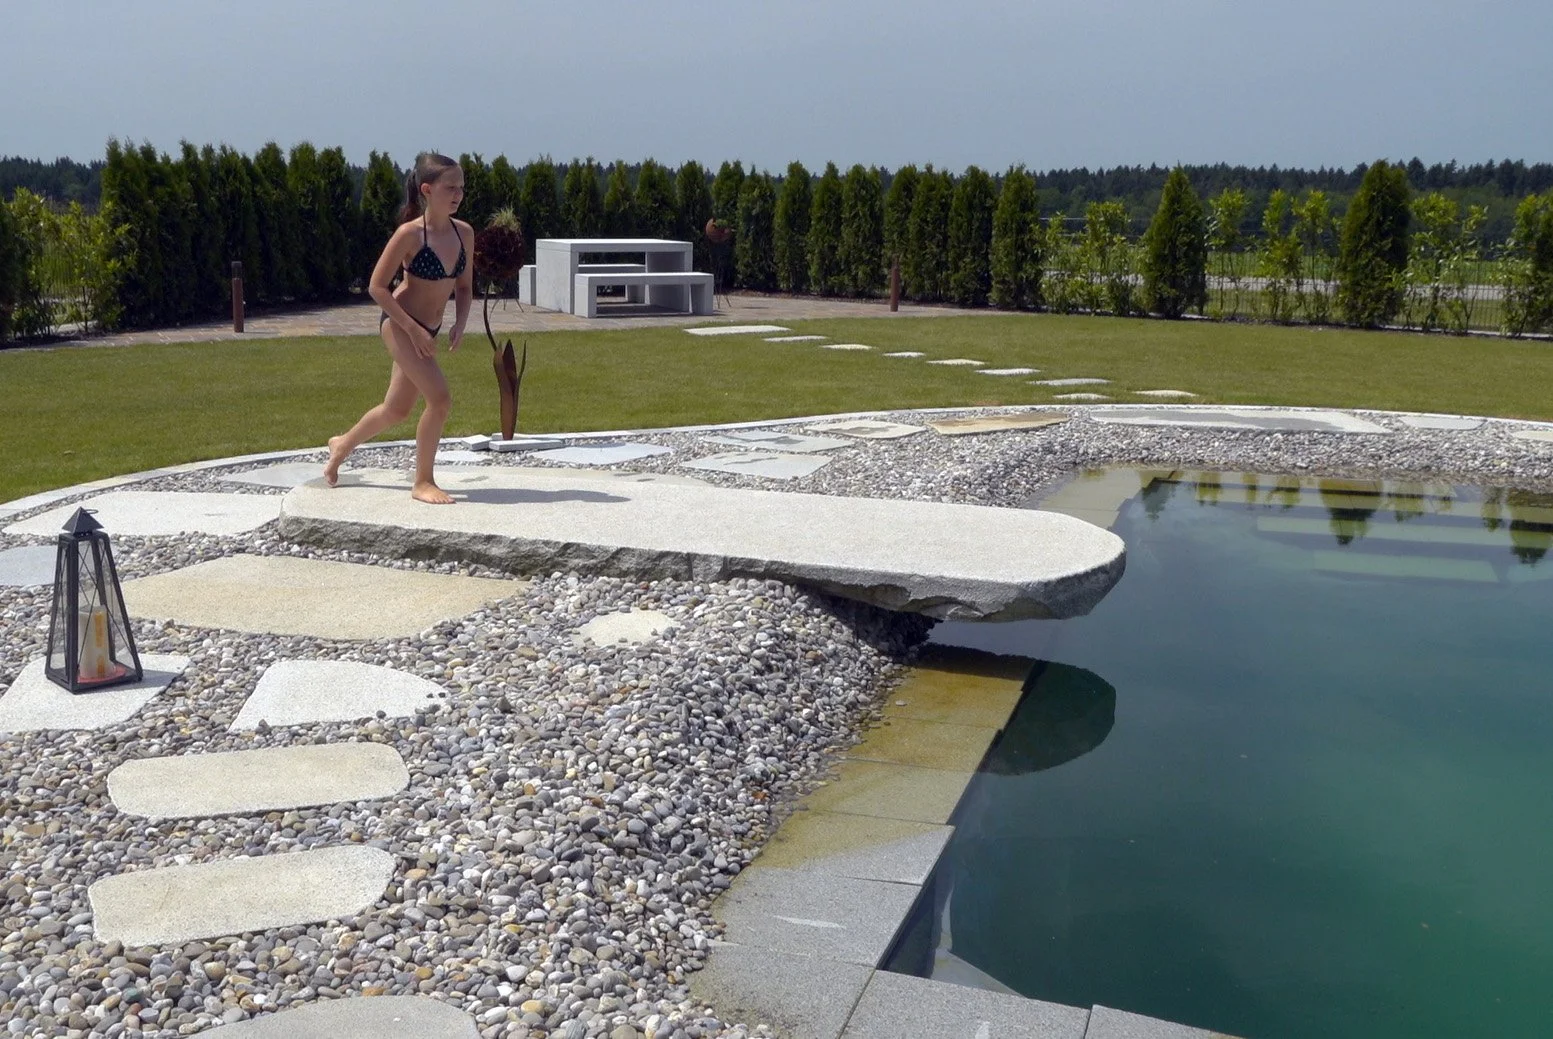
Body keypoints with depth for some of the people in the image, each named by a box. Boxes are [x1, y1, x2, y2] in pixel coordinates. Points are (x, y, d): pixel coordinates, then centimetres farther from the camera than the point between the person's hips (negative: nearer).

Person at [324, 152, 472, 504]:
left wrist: (459, 324, -7)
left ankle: (342, 444, 45)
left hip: (425, 331, 7)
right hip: (400, 324, -7)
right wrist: (413, 328, -20)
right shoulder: (410, 233, -19)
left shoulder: (465, 233, -2)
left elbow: (464, 287, 10)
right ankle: (423, 482, -3)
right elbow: (377, 286, -15)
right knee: (440, 398, -19)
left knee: (397, 410, 18)